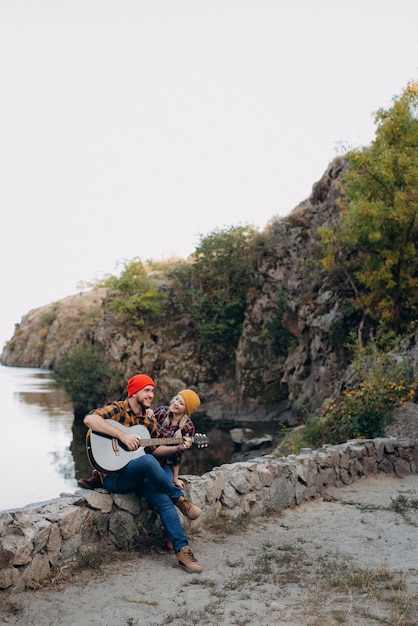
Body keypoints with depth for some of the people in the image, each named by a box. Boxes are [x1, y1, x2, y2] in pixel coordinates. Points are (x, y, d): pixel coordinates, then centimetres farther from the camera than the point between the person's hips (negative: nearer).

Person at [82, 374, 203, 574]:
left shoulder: (149, 419, 12)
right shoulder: (117, 409, -9)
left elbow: (155, 449, 17)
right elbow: (89, 419, -28)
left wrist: (177, 448, 1)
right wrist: (122, 435, -31)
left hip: (140, 475, 6)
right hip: (114, 476, -6)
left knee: (164, 499, -20)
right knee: (148, 461, -35)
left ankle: (182, 552, -17)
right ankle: (180, 499, -14)